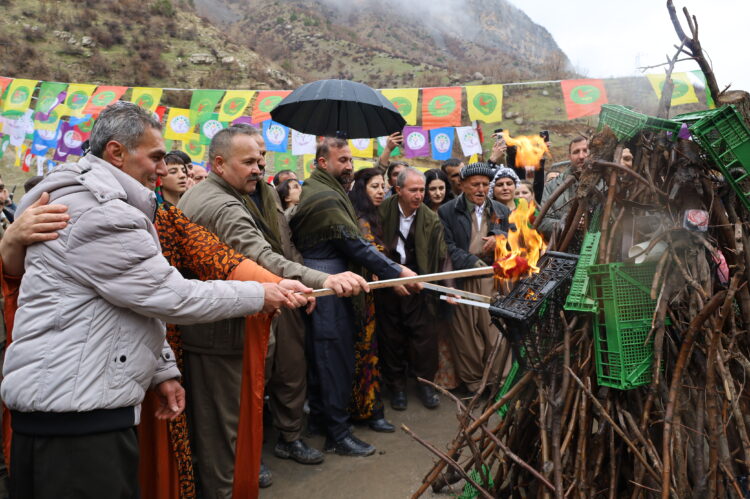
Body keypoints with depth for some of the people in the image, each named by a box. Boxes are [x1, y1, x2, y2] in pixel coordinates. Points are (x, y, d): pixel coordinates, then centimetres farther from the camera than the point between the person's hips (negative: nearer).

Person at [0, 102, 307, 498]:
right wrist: (259, 296, -8)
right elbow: (171, 297, -18)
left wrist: (163, 371, 15)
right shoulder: (99, 214, -18)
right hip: (74, 407, -10)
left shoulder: (107, 204, 17)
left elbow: (143, 300, 18)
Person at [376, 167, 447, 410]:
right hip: (387, 283, 0)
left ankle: (425, 383, 20)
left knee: (424, 334, 1)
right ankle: (396, 386, 25)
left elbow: (441, 256, -4)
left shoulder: (431, 219, -3)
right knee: (391, 337, 8)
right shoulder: (382, 212, -7)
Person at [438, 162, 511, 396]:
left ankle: (496, 380, 13)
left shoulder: (501, 211, 16)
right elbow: (448, 247, -4)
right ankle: (473, 380, 16)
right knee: (466, 331, 2)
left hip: (494, 278, 2)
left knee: (495, 329, -1)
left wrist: (499, 237, -3)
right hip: (463, 279, -2)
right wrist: (473, 263, -15)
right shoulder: (447, 211, 4)